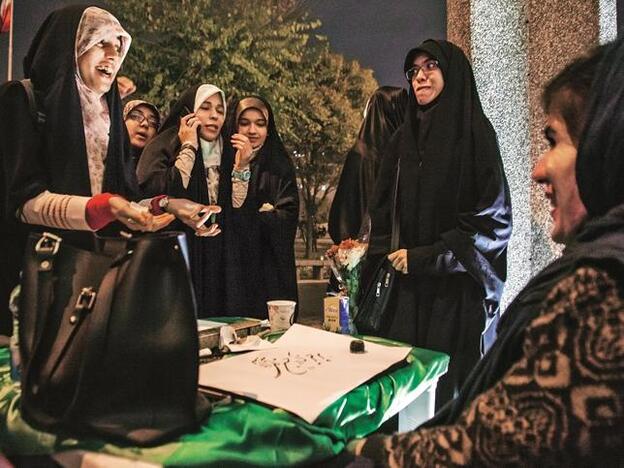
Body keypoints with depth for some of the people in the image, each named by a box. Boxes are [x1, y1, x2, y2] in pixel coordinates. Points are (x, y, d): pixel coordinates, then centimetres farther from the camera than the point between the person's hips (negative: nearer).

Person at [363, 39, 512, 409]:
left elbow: (493, 216, -10)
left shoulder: (473, 131, -4)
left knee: (451, 382, 0)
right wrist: (389, 258, 0)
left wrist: (426, 257, -13)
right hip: (406, 287, 5)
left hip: (457, 286, -4)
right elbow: (384, 210, 14)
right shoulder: (404, 137, 13)